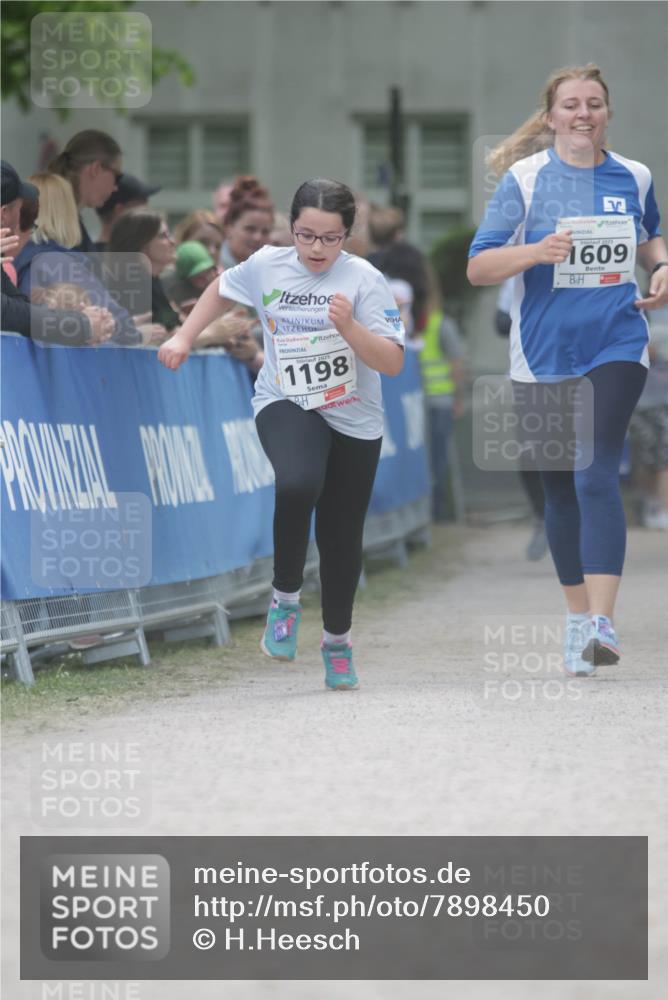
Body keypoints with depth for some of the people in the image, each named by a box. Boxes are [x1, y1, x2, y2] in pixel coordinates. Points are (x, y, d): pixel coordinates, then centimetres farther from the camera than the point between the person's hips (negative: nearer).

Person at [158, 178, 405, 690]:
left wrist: (350, 329, -32)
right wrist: (184, 337, 10)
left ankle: (337, 639, 31)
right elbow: (222, 290, 18)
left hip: (354, 420, 0)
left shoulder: (364, 279, -13)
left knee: (342, 535, 7)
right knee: (298, 484, -33)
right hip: (286, 404, 0)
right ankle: (286, 597, -12)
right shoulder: (266, 265, -5)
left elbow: (393, 363, -17)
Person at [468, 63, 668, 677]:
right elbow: (479, 268, -6)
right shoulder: (524, 178, -3)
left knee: (596, 476, -16)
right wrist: (537, 252, -23)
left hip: (616, 347, 0)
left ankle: (603, 622, -22)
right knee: (560, 489, 9)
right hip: (544, 355, 0)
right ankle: (578, 617, 23)